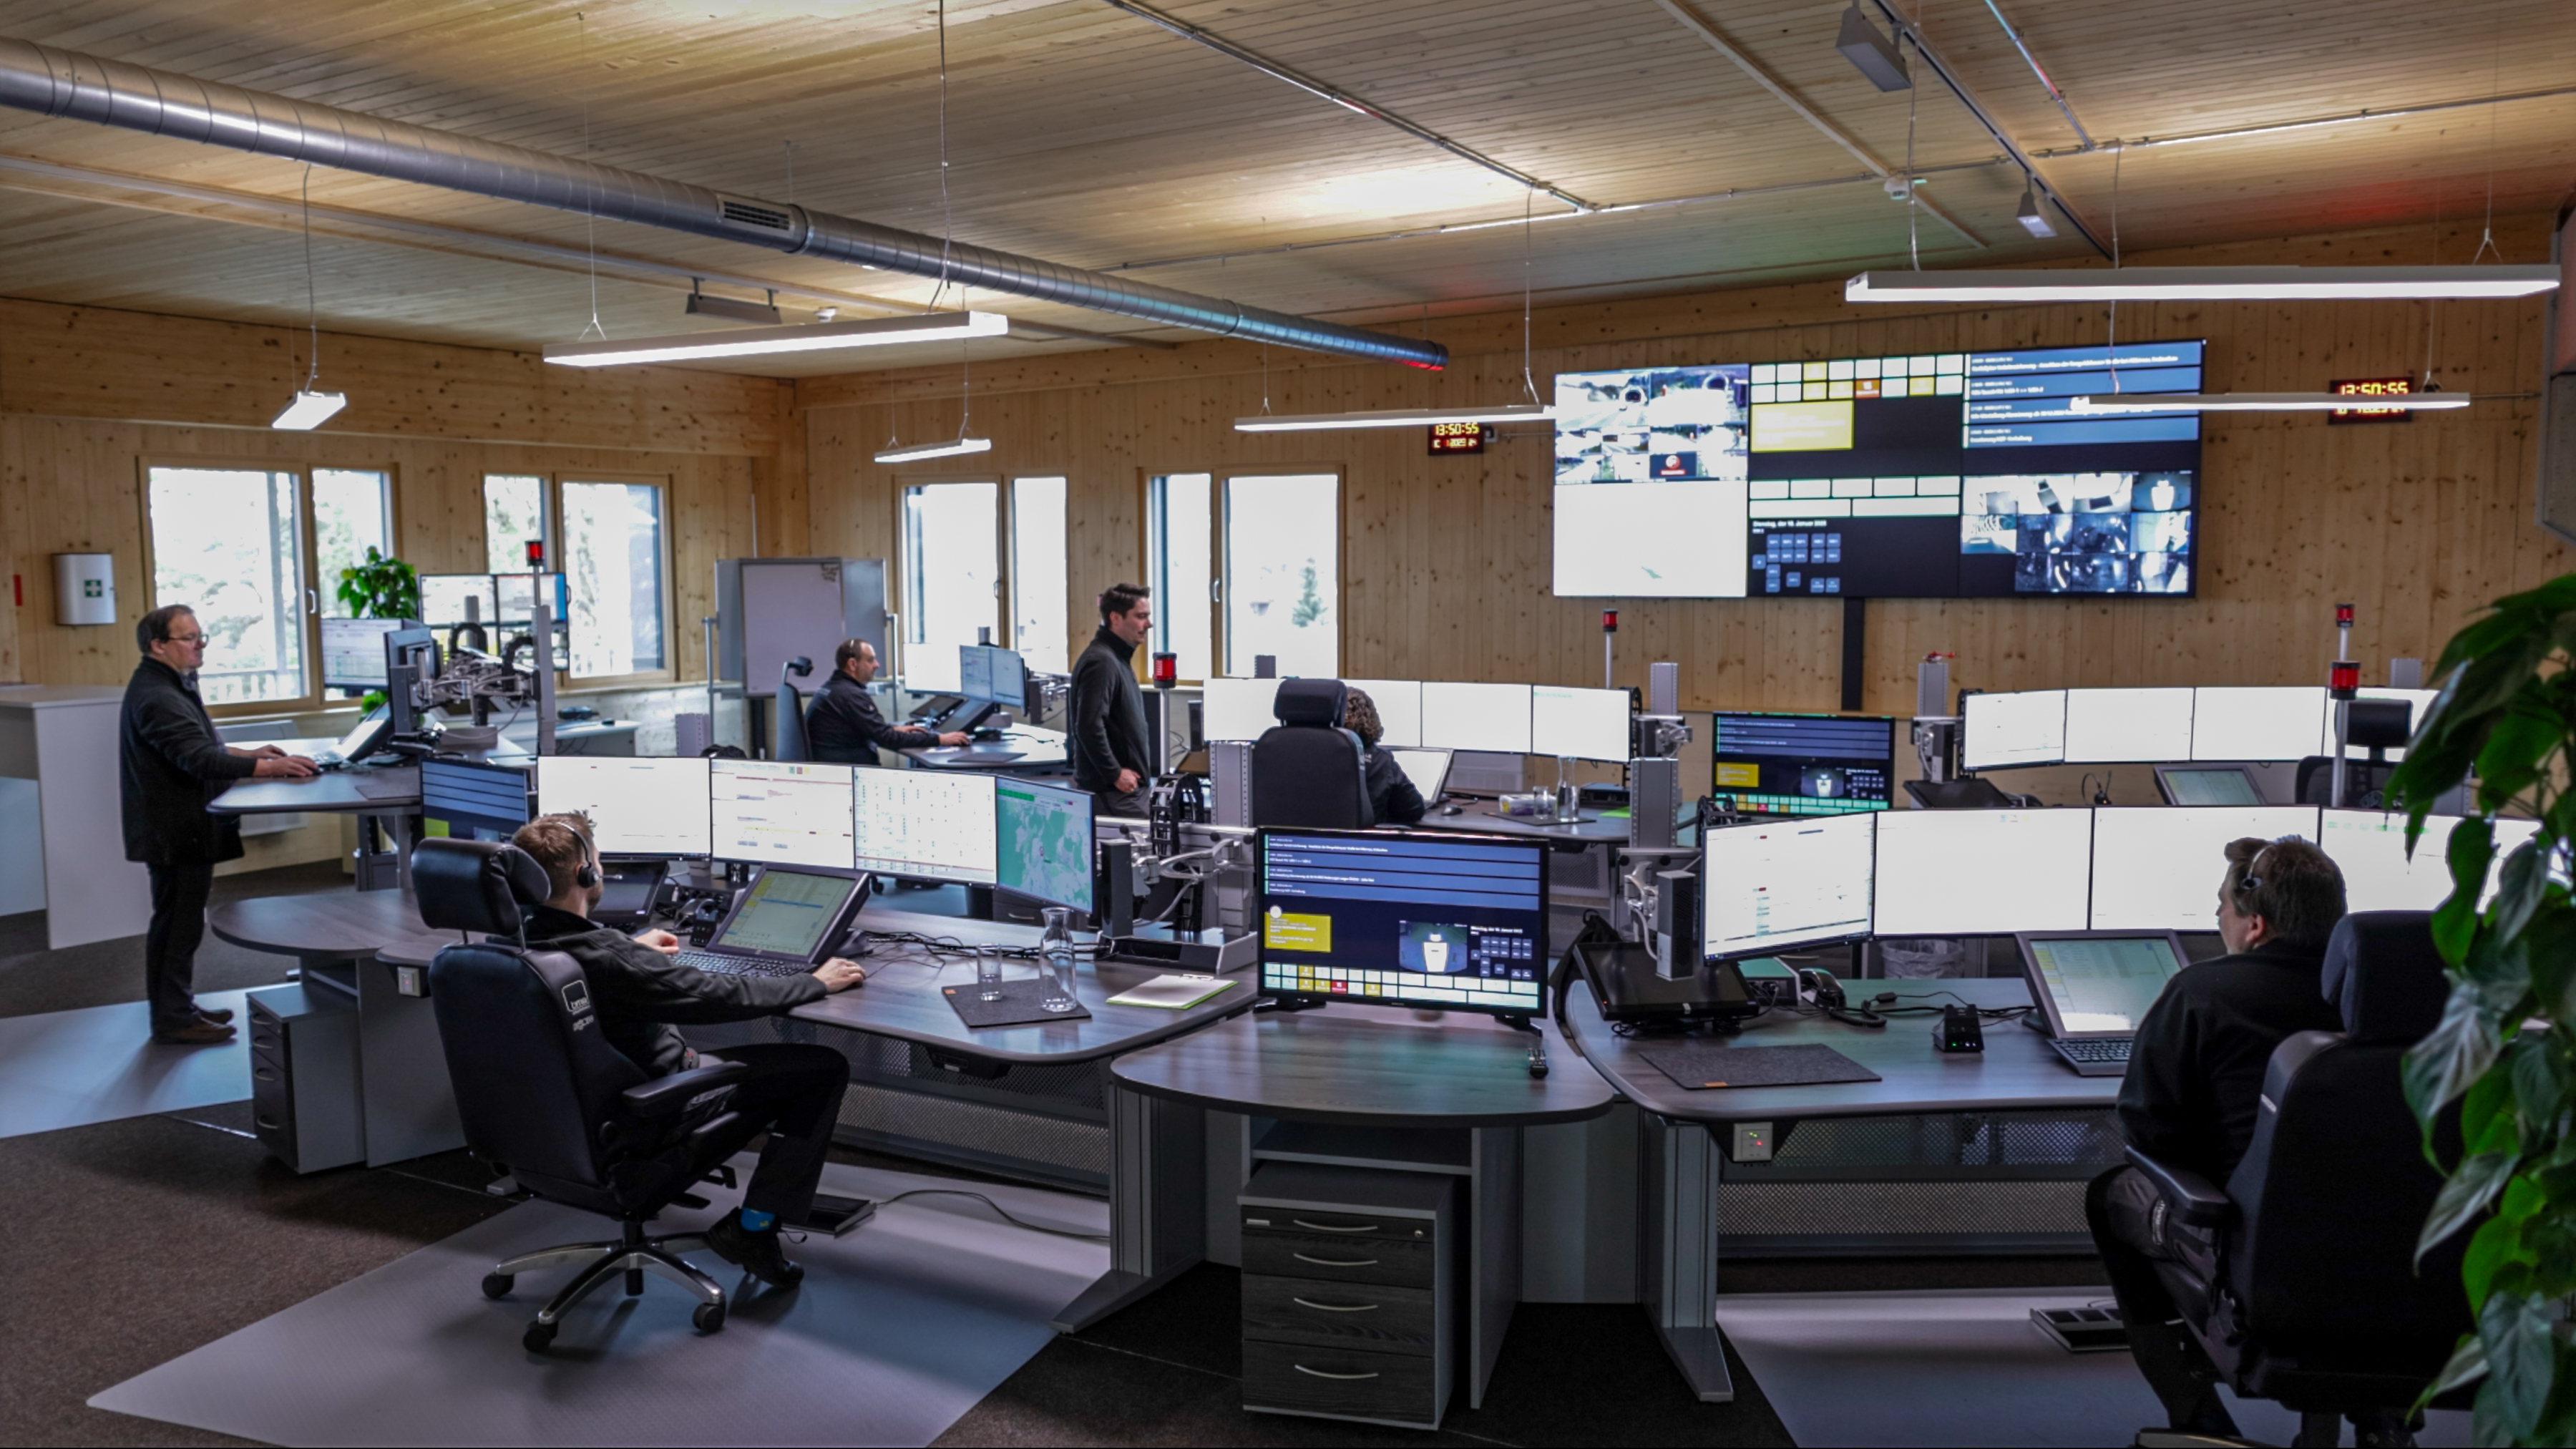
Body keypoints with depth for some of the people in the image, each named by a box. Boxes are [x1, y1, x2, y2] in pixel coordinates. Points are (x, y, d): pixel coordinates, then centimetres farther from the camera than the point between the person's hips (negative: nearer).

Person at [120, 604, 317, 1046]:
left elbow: (194, 746, 22)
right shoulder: (157, 698, -22)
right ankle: (174, 1021, 5)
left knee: (178, 921, 18)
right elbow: (199, 760, -33)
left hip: (179, 829, 11)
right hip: (177, 831, -11)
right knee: (179, 923, -3)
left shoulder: (168, 687, 13)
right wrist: (270, 769, -39)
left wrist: (249, 754, 10)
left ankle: (177, 1008, 29)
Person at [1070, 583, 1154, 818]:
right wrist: (1114, 773, -19)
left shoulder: (1117, 657, 15)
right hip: (1113, 790, -10)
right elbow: (1089, 727, -25)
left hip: (1125, 786, 10)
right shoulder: (1101, 661, -18)